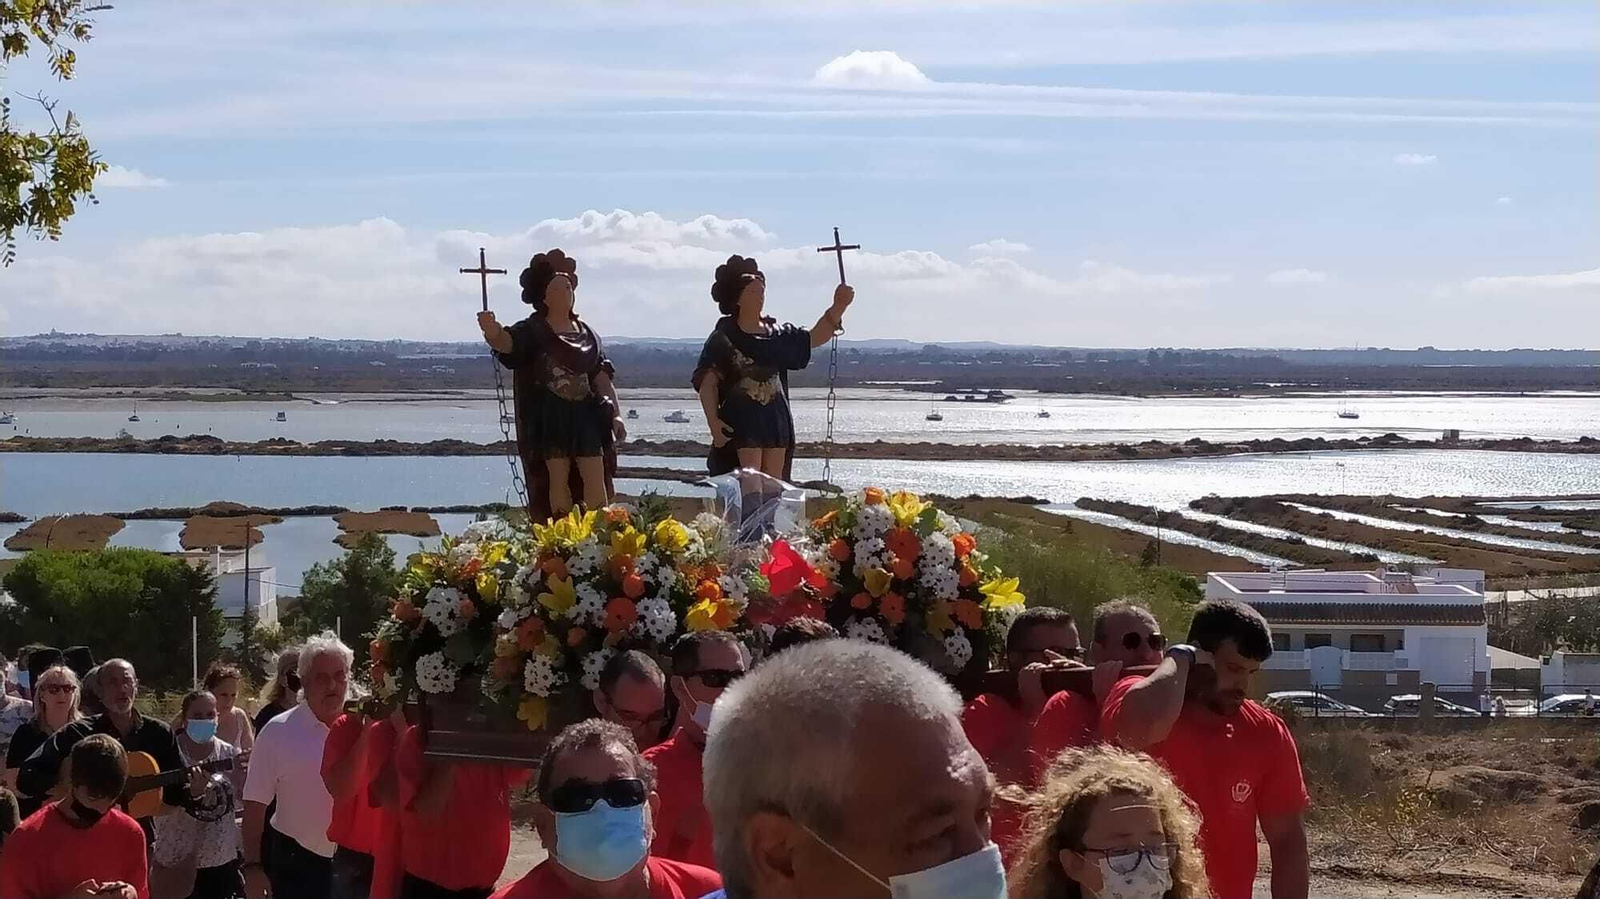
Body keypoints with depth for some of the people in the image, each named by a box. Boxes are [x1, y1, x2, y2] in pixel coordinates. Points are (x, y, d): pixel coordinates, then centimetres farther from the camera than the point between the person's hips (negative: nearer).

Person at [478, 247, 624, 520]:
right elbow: (507, 342, -23)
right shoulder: (532, 331, -2)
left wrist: (616, 414, 3)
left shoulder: (587, 334, 12)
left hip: (586, 416, 4)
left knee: (596, 481, -1)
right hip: (548, 418, -4)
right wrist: (492, 331, -47)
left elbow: (601, 377, 12)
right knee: (558, 480, -3)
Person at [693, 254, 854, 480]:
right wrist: (713, 422, -17)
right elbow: (707, 384, -7)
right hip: (740, 424, -6)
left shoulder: (776, 334, 12)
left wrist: (838, 307, 7)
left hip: (777, 423, 6)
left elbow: (813, 339, 19)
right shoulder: (724, 338, -4)